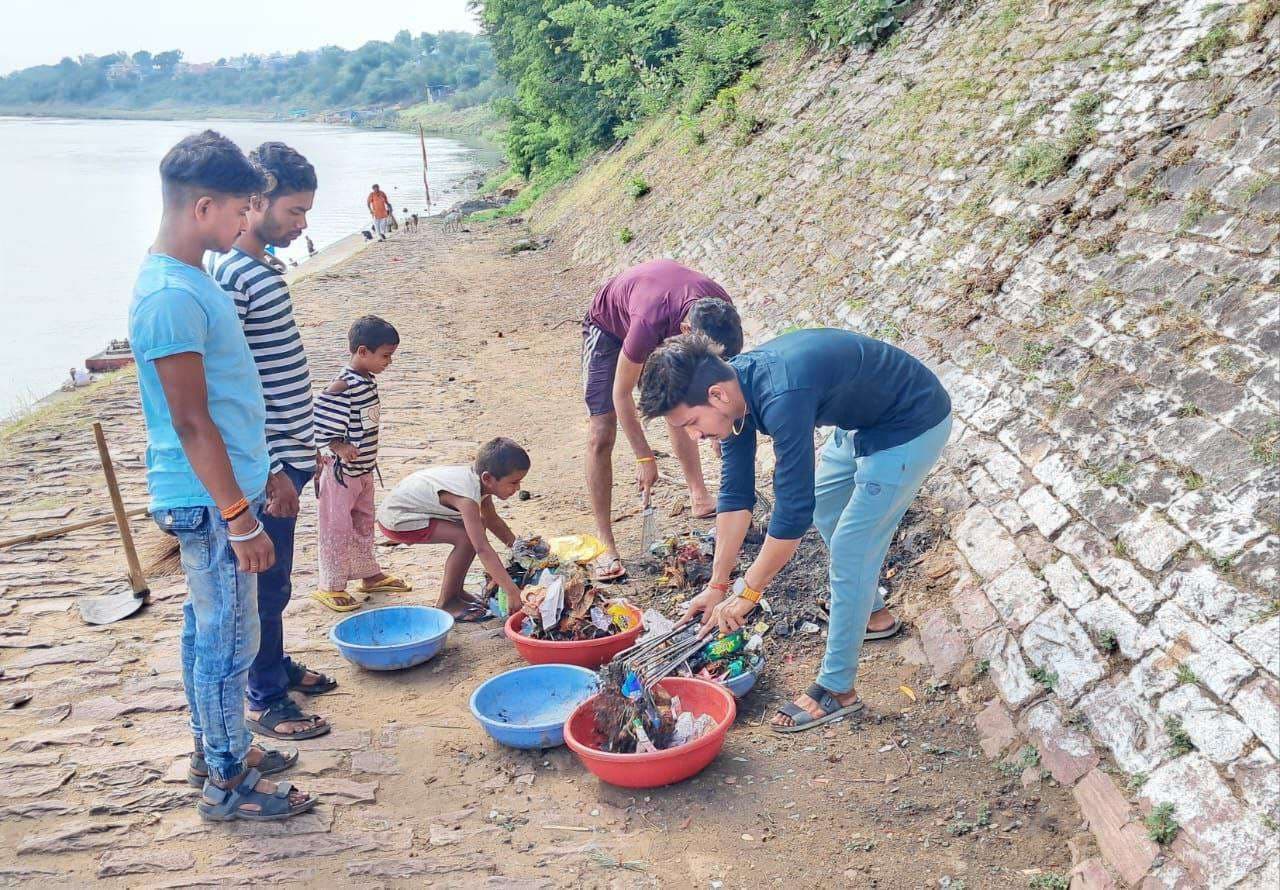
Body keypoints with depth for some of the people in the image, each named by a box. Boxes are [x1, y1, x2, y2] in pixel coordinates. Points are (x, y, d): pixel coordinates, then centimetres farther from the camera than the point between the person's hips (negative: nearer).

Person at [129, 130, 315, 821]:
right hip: (211, 501, -10)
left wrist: (262, 473, 21)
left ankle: (214, 749, 36)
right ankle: (228, 784, 18)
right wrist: (240, 519, -20)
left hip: (226, 487, 10)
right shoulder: (170, 296, -22)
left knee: (207, 628, 20)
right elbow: (190, 421, -23)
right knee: (228, 640, 2)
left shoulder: (189, 280, 10)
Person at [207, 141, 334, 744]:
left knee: (274, 578, 22)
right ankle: (265, 701, 18)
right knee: (267, 585, 4)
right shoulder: (227, 276, -20)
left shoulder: (260, 267, 10)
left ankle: (279, 667, 38)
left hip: (286, 452, 9)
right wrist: (268, 469, -21)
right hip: (264, 463, -9)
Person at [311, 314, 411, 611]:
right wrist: (340, 448, -34)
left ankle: (369, 574, 35)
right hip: (341, 471, -9)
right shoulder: (343, 386, -23)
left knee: (364, 523, 20)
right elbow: (324, 424, -23)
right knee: (337, 528, 2)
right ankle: (330, 586, 14)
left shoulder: (369, 380, 5)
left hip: (363, 470, 9)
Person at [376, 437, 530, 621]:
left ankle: (456, 591, 16)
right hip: (396, 521, -9)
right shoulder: (467, 497, -33)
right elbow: (482, 549, -37)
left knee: (477, 527, 6)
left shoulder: (480, 480, -6)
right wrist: (512, 591, -39)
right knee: (468, 538, -21)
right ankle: (445, 603, -6)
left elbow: (491, 519, 13)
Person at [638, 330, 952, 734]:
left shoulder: (781, 399, -37)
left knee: (850, 548, -9)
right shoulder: (734, 388, -9)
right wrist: (717, 585, -1)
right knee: (824, 507, 23)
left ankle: (837, 689, 4)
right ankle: (872, 613, 43)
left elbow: (793, 510, -32)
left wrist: (747, 593, -21)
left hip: (912, 425, -9)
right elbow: (736, 494, -3)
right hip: (865, 419, 9)